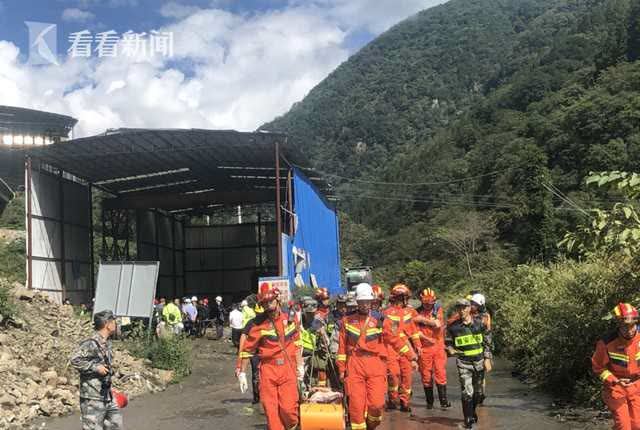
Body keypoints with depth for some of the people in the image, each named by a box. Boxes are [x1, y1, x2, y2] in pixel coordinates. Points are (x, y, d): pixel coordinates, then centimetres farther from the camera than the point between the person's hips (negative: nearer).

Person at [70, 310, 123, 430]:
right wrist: (96, 367, -24)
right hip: (93, 397, -9)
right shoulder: (91, 343, -19)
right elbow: (75, 360, -27)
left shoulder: (106, 343, 10)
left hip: (106, 396, 9)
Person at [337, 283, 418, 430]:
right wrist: (341, 368, 8)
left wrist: (411, 357, 10)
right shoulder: (347, 320, 7)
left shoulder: (380, 320, 5)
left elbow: (395, 341, 10)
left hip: (376, 365, 0)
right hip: (354, 365, 1)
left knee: (377, 403, -6)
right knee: (356, 404, -2)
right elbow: (342, 346, 10)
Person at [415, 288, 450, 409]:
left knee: (440, 373, -4)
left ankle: (443, 400, -1)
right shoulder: (417, 312, 2)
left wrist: (423, 319, -12)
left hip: (438, 346, 0)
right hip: (424, 348, 0)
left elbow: (438, 324, -12)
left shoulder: (438, 310, 4)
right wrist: (428, 339, -11)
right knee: (426, 375, 4)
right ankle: (429, 401, 14)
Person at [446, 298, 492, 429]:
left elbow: (487, 343, 7)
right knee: (467, 392, -12)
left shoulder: (479, 324, -1)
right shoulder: (453, 327, -5)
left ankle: (472, 411, 40)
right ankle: (468, 419, 0)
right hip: (463, 363, -2)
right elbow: (448, 342, 6)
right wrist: (451, 349, -16)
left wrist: (487, 359, 1)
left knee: (478, 391, 15)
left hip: (479, 362, 2)